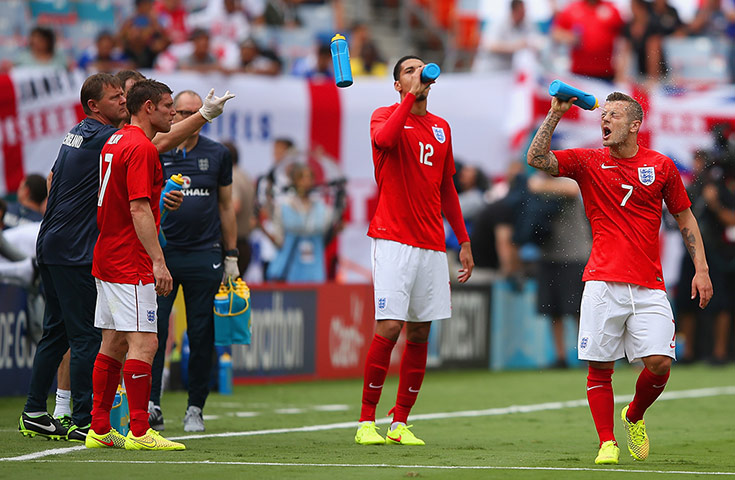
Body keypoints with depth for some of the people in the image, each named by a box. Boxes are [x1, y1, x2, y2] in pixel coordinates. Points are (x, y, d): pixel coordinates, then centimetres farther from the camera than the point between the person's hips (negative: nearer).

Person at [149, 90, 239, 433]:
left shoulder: (217, 155, 9)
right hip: (161, 253, -1)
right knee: (154, 330, -9)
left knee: (201, 335, 3)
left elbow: (225, 207, 15)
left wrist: (231, 257, 13)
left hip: (204, 254, 1)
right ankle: (151, 406, -7)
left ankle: (195, 410, 11)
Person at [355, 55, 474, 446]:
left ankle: (401, 422, 10)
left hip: (431, 245, 6)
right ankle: (366, 421, -4)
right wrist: (412, 95, -22)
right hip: (393, 241, -6)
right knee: (388, 328, -13)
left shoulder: (441, 128, 16)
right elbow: (384, 138, -26)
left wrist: (464, 241, 20)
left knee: (420, 334, 4)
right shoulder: (387, 116, 0)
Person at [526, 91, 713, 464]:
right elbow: (536, 158, -6)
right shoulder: (588, 162, 7)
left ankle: (634, 418, 18)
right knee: (600, 367, -5)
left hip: (649, 286, 1)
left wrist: (701, 269, 9)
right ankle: (607, 443, 7)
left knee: (660, 363, -10)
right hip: (603, 282, 0)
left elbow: (685, 218, 16)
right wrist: (556, 113, -11)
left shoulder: (661, 166, 9)